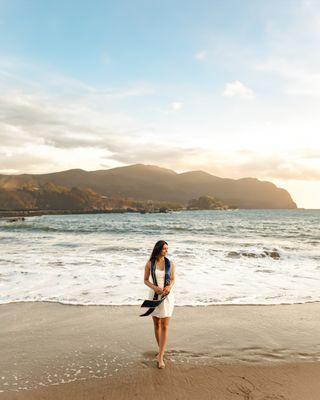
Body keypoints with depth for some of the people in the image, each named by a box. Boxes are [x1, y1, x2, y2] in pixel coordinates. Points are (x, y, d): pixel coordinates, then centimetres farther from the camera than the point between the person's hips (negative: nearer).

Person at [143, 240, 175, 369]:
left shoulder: (170, 264, -5)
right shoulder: (149, 263, -8)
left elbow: (172, 279, 4)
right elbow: (145, 280, -1)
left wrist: (169, 287, -17)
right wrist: (155, 288, -19)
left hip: (167, 296, -1)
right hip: (154, 296, 1)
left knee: (165, 326, -5)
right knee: (156, 324, 14)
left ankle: (160, 357, 1)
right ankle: (161, 351, 34)